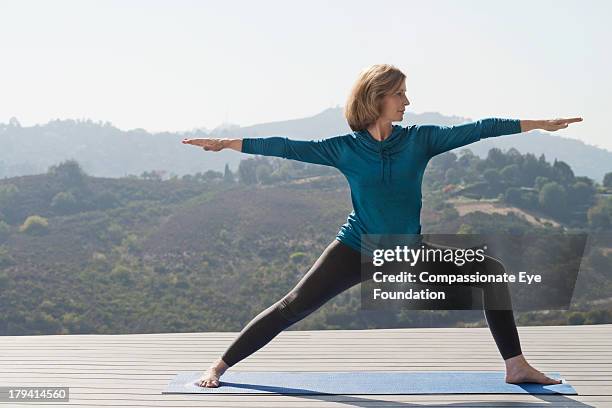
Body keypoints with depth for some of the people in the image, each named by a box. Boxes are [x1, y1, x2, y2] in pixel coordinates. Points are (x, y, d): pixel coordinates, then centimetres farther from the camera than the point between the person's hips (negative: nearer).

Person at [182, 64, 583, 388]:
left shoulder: (419, 139, -3)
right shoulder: (346, 149, -8)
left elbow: (477, 129, -3)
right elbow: (288, 147, -7)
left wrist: (541, 124, 0)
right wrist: (226, 143, -9)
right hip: (358, 250, -2)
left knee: (492, 271, -7)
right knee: (293, 306, -8)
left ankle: (516, 366, 2)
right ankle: (220, 365, 6)